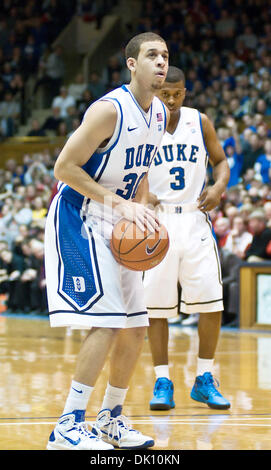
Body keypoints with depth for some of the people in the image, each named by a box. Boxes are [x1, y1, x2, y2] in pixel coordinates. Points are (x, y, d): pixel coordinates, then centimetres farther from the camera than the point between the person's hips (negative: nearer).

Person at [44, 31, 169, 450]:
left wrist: (141, 209, 1)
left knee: (135, 327, 8)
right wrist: (119, 204, -23)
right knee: (107, 323, -18)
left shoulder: (161, 114, 5)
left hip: (117, 225, 9)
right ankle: (68, 427, -13)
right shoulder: (109, 109, -21)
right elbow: (64, 168, -21)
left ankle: (110, 419, 23)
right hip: (78, 219, -9)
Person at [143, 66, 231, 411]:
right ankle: (162, 383, 6)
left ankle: (204, 380, 10)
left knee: (211, 302, -3)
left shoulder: (200, 123, 5)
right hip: (157, 221, -2)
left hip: (195, 218, 2)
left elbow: (220, 160, 14)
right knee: (156, 305, -3)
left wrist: (219, 186, -7)